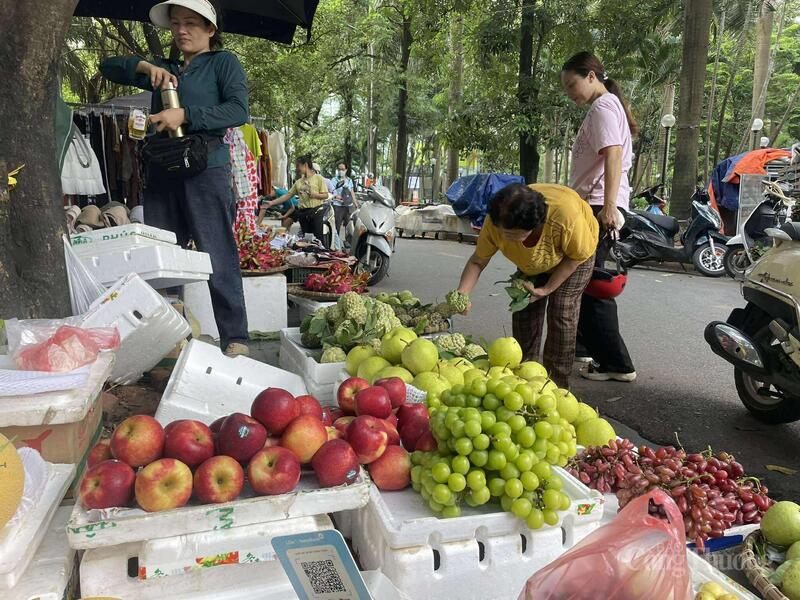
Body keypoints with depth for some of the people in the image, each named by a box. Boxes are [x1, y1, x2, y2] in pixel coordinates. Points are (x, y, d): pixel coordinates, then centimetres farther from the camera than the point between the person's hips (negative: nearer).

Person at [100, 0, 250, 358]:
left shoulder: (223, 62, 8)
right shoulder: (164, 70, 24)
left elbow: (238, 110, -8)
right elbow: (108, 67, 24)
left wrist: (185, 116, -16)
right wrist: (145, 66, 5)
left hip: (206, 170, -6)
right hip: (162, 173, 6)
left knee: (218, 261, -9)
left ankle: (236, 341, -5)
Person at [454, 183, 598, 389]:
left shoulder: (567, 220, -46)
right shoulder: (496, 222, -35)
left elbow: (577, 256, -25)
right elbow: (477, 261, -22)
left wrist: (547, 289, -27)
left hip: (572, 256, -4)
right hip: (532, 261, 4)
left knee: (562, 314, -12)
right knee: (524, 311, -2)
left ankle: (556, 385, 1)